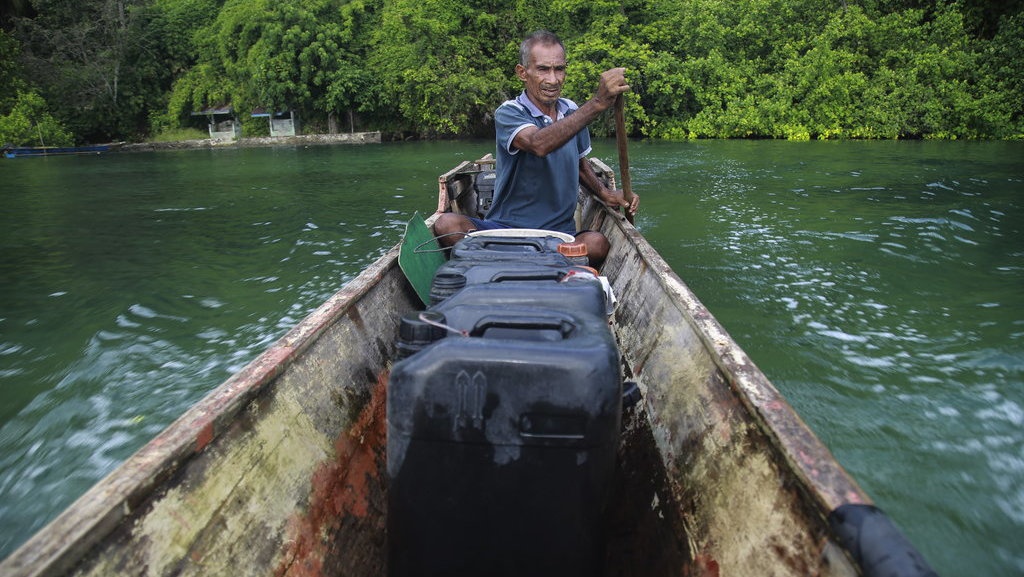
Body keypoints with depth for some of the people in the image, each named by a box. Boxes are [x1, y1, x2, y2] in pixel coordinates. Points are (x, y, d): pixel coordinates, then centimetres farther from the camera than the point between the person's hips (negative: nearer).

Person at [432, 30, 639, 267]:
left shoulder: (572, 112, 10)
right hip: (504, 229, -3)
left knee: (597, 243, -31)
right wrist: (598, 103, -37)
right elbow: (539, 145, -32)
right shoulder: (508, 114, -8)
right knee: (446, 224, -30)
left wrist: (605, 193, 10)